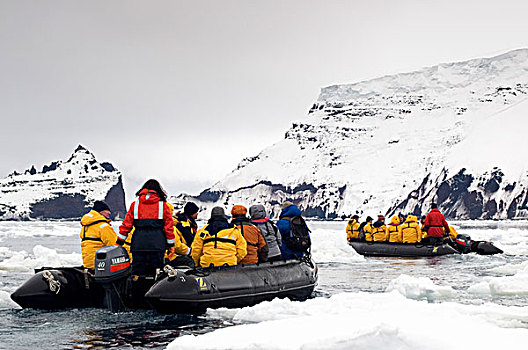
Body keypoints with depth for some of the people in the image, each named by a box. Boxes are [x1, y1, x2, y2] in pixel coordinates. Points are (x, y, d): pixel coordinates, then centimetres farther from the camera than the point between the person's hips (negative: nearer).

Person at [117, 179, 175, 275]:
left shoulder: (135, 204, 11)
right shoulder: (163, 205, 8)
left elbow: (127, 223, 8)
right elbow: (168, 225, 6)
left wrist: (119, 242, 12)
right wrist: (171, 244, 12)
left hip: (138, 242, 1)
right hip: (157, 244, -1)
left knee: (137, 271, 4)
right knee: (156, 273, 1)